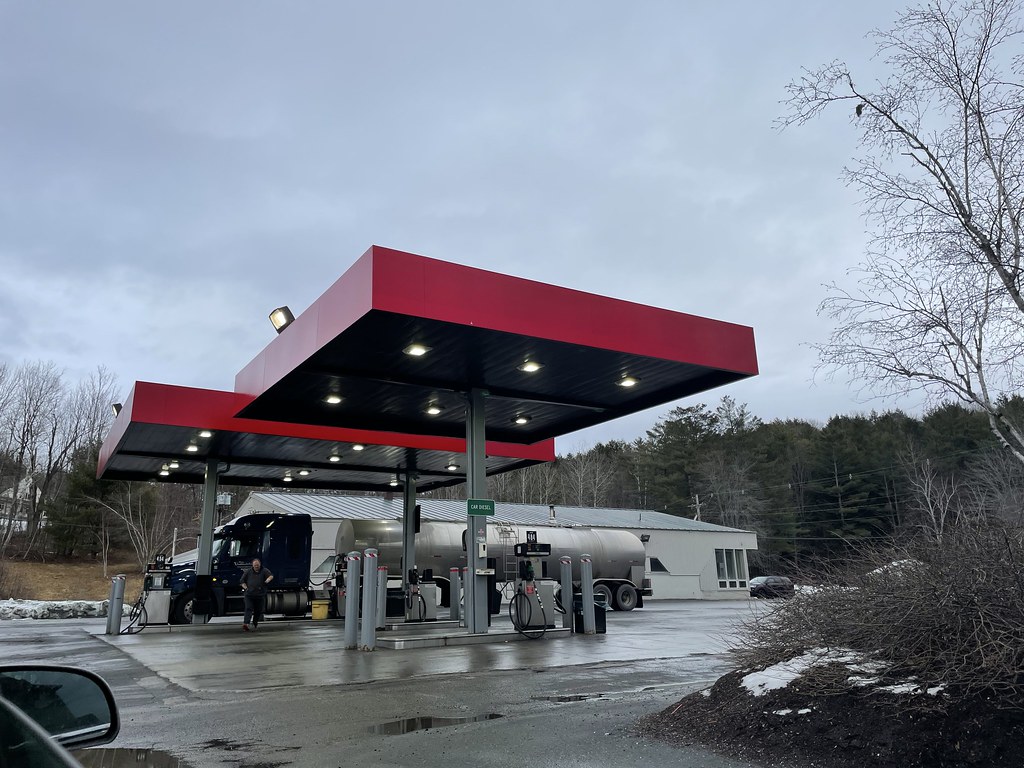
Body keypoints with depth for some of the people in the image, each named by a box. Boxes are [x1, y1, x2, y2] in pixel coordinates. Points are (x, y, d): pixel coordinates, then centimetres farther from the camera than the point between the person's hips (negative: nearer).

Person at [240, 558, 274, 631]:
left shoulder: (264, 571, 1)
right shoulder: (248, 572, 8)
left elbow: (271, 576, -12)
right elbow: (242, 581, 15)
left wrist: (268, 580, -33)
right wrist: (246, 588, -1)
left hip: (260, 595, 0)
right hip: (249, 594, 0)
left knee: (258, 610, 9)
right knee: (248, 609, -13)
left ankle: (255, 623, 33)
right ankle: (245, 624, -22)